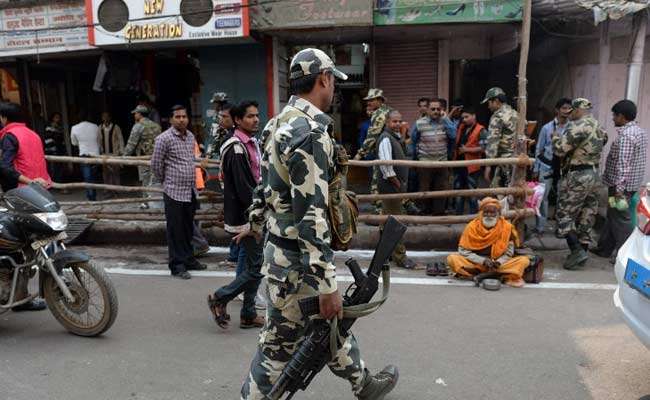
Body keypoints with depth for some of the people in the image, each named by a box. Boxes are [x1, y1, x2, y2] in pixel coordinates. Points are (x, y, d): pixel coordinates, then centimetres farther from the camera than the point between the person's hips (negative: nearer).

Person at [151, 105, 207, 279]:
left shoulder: (191, 136, 11)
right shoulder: (164, 139, -10)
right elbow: (156, 164, -6)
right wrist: (166, 181, 6)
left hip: (191, 191, 7)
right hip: (174, 192, -6)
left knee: (188, 229, 16)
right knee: (175, 230, 1)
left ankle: (188, 259, 28)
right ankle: (177, 265, 9)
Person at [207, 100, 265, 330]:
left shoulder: (251, 143, 13)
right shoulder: (236, 148, -17)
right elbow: (243, 188, -22)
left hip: (251, 216, 10)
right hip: (245, 217, -9)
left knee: (249, 265, 14)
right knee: (258, 267, -6)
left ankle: (248, 315, 23)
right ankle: (220, 298, 9)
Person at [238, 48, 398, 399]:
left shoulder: (280, 122, 7)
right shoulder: (311, 132, -24)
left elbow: (266, 184, 19)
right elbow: (311, 216, -28)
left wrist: (255, 223, 34)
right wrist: (327, 284, -25)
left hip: (280, 245, 10)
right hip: (297, 259, -10)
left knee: (331, 325, 24)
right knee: (279, 346, 5)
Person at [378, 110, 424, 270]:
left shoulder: (396, 137, 15)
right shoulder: (386, 138, -15)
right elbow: (386, 166, -23)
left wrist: (401, 183, 12)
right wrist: (398, 184, -16)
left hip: (394, 185, 10)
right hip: (391, 186, -10)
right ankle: (400, 258, -2)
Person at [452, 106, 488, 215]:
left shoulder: (481, 131, -10)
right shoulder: (460, 127, 10)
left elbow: (483, 148, -17)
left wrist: (466, 149, -16)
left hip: (472, 167, -7)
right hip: (459, 165, 7)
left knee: (472, 193, 2)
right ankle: (458, 215, 24)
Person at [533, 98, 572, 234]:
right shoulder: (547, 128, -2)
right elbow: (539, 149, 3)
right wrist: (536, 169, 2)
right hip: (547, 167, 0)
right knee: (542, 197, 3)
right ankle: (540, 226, 14)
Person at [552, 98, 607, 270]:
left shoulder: (577, 126, -16)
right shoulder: (599, 127, 13)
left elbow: (560, 150, -16)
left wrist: (555, 137, 3)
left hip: (577, 176, -9)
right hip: (594, 174, 9)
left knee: (565, 215, -2)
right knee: (586, 216, 12)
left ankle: (577, 250, -11)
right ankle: (582, 252, 17)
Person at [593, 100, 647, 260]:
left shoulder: (626, 135, -21)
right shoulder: (640, 131, 12)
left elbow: (623, 164, -25)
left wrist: (619, 188, -25)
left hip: (623, 185, -10)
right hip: (632, 182, 10)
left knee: (621, 219, -2)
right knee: (613, 216, 18)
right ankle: (604, 248, 28)